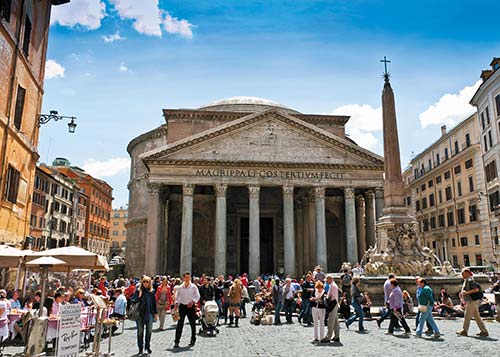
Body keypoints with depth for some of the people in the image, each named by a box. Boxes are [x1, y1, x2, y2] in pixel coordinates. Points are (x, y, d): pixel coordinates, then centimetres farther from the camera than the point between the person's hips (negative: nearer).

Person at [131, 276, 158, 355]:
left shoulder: (151, 291, 5)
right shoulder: (138, 290, -1)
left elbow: (154, 303, 8)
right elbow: (133, 300, -2)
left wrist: (156, 313, 7)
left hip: (149, 314, 1)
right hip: (140, 314, -1)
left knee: (149, 330, 5)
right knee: (140, 331, 7)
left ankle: (148, 346, 22)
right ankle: (140, 348, 20)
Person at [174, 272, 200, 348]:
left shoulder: (193, 287, -1)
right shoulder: (180, 287, 3)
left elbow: (197, 296, 0)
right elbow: (177, 297, 7)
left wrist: (193, 302, -15)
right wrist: (176, 303, -10)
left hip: (191, 306, 0)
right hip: (182, 306, 0)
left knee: (192, 324, 8)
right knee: (180, 324, -3)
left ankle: (193, 340, 22)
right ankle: (176, 341, 2)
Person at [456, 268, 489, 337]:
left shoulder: (470, 280, -15)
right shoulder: (466, 281, 15)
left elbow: (476, 289, -25)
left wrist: (467, 292, -23)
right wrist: (462, 293, 11)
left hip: (472, 301, -10)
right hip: (470, 301, 10)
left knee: (467, 316, -3)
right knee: (477, 317, 12)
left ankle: (464, 331, 5)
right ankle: (484, 331, 15)